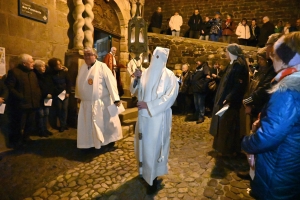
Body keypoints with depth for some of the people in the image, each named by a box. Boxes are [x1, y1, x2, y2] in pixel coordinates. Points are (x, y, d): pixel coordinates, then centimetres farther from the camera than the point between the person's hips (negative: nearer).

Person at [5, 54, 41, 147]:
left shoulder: (32, 72, 16)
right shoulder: (14, 72, -8)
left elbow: (37, 86, 22)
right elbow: (9, 87, -13)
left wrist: (38, 95, 5)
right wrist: (21, 97, -19)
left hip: (32, 104, 7)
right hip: (20, 105, -7)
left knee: (30, 124, 16)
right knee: (19, 126, 3)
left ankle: (26, 139, 34)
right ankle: (17, 143, 21)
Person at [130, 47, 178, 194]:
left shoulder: (169, 76, -11)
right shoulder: (146, 73, 5)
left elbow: (170, 97, -19)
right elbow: (136, 91, 9)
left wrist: (148, 105, -23)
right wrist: (136, 79, -11)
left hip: (158, 117, -5)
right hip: (144, 116, 6)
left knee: (154, 146, 4)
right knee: (144, 143, 18)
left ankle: (153, 177, 21)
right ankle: (144, 169, 40)